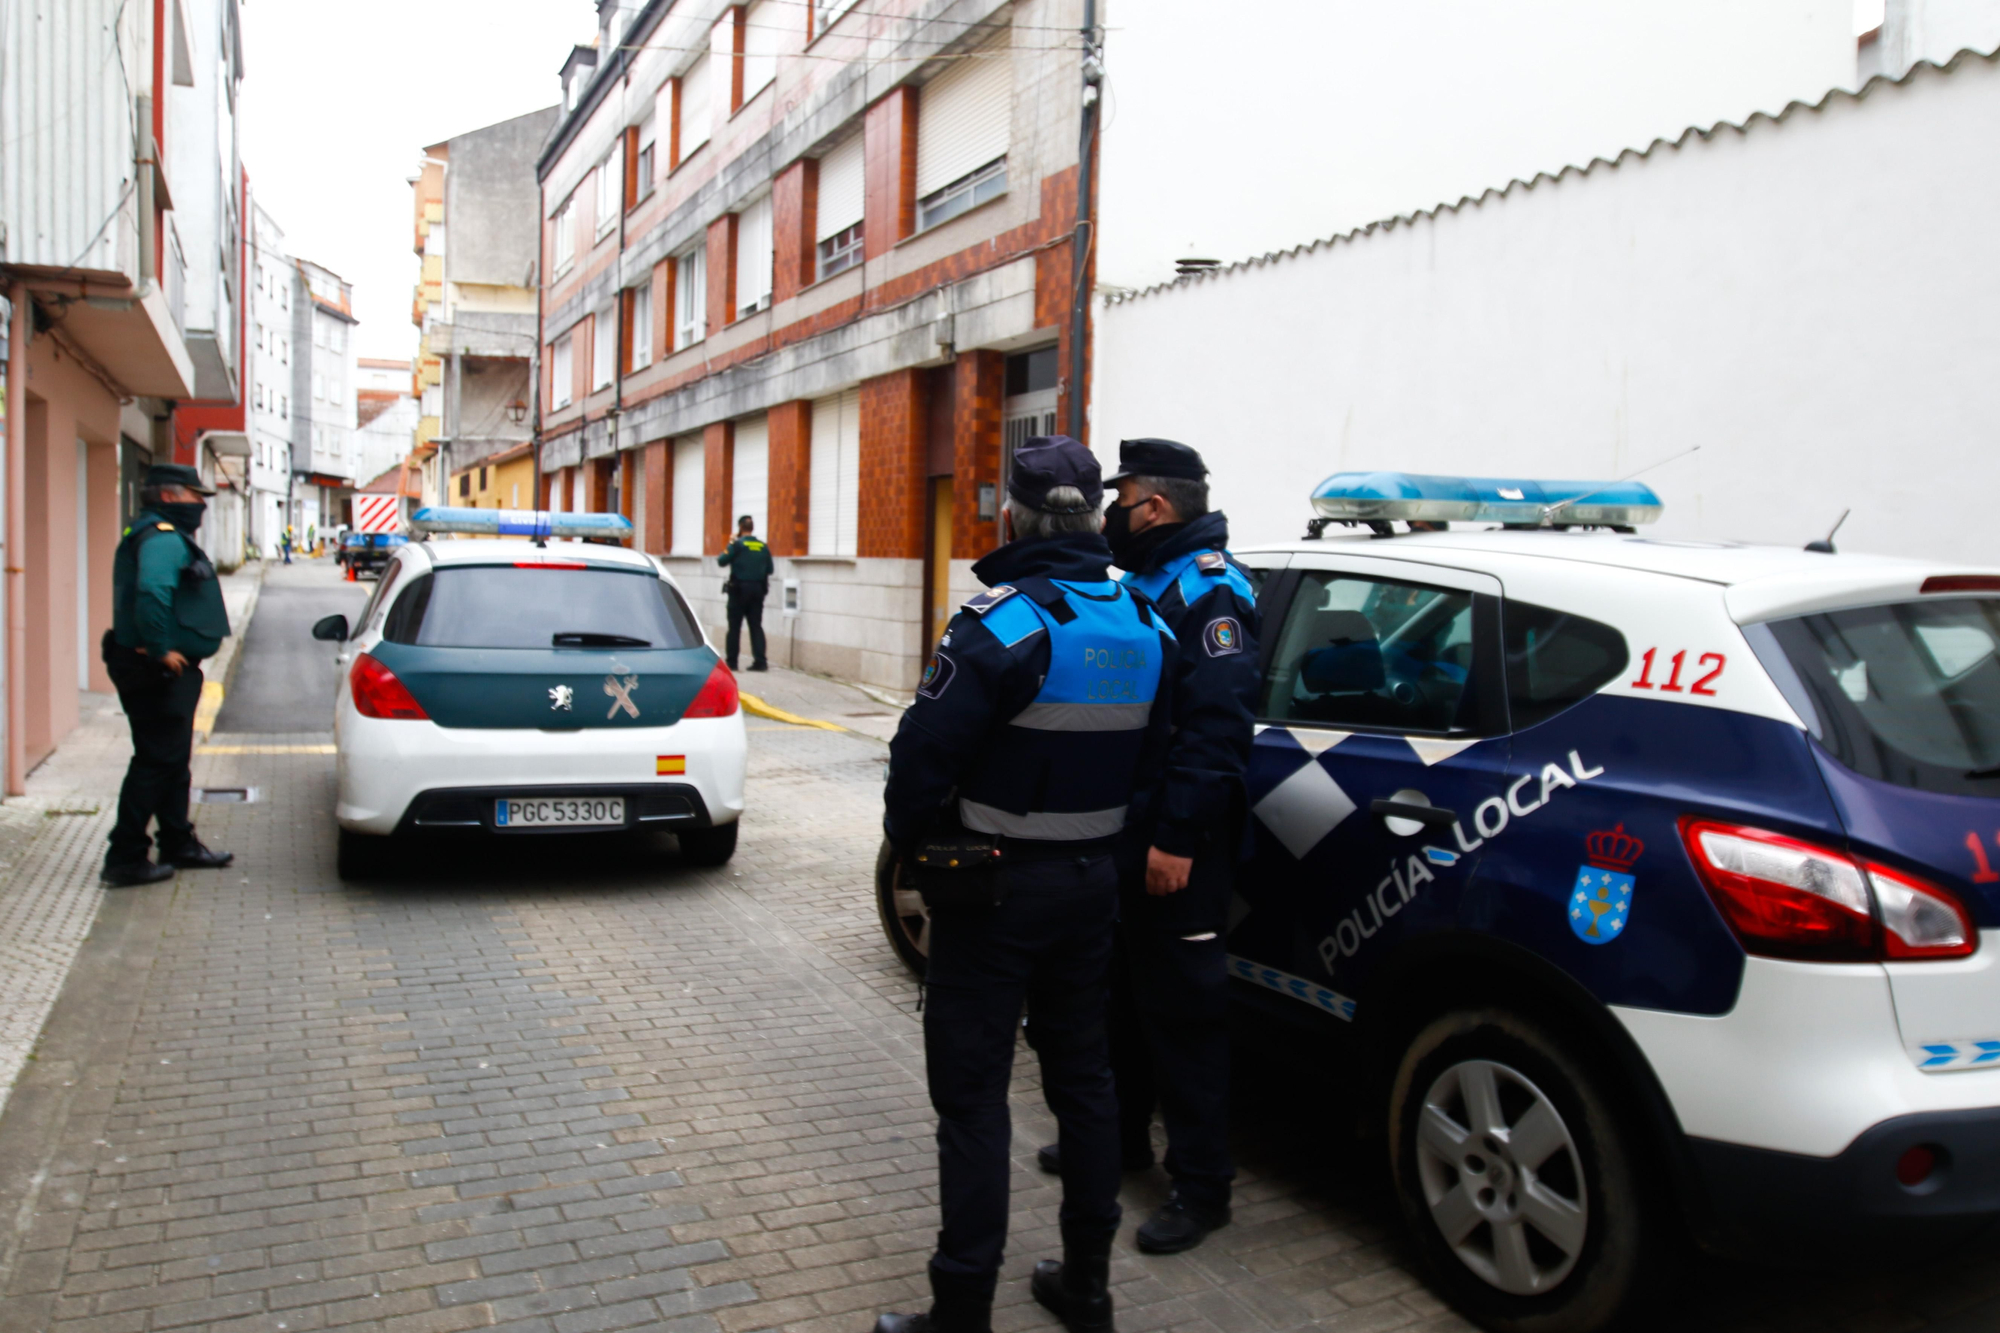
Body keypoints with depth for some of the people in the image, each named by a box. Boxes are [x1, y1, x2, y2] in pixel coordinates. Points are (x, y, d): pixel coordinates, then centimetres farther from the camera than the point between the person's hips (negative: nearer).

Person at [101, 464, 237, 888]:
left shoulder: (167, 536, 18)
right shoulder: (163, 538, -17)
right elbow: (152, 593, -34)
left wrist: (164, 650, 12)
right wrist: (161, 650, -27)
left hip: (171, 671, 11)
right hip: (159, 673, -11)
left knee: (173, 759, 18)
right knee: (157, 762, -6)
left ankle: (179, 844, 29)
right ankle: (125, 859, -1)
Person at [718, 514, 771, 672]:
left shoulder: (737, 544, -9)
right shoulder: (763, 547, 4)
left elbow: (722, 561, -8)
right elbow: (769, 569, 8)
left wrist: (719, 557, 12)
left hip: (739, 589, -4)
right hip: (758, 590, 4)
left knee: (734, 626, 3)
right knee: (756, 626, 7)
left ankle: (731, 662, 5)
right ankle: (760, 661, -1)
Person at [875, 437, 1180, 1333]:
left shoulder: (1003, 622, -20)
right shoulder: (1146, 627, 3)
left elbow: (924, 754, -21)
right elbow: (1150, 755, 9)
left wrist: (906, 841, -4)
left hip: (993, 888, -7)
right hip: (1092, 881, 7)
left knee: (972, 1095, 2)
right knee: (1081, 1074, 18)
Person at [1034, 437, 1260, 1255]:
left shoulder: (1209, 591, -16)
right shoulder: (1143, 583, 15)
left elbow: (1217, 728, -25)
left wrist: (1178, 837, -27)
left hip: (1176, 847, -10)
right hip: (1119, 833, 10)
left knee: (1181, 1009, -1)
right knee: (1121, 990, 20)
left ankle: (1201, 1184, 12)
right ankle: (1120, 1135, 36)